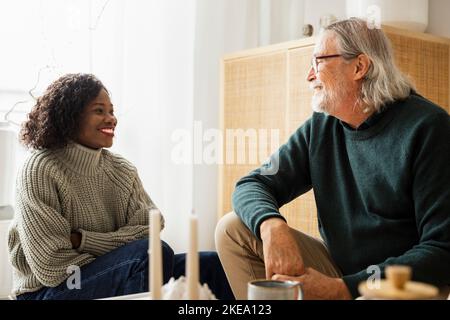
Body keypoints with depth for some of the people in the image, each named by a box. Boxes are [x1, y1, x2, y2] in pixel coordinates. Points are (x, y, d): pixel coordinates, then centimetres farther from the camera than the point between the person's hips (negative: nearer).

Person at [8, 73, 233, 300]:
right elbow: (51, 265, -17)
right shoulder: (41, 170, -11)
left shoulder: (122, 170, 6)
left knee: (213, 265, -11)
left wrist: (83, 240, -17)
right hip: (50, 289, -5)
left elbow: (148, 229, -6)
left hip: (109, 278, 6)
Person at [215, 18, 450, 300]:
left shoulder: (427, 128, -14)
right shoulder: (320, 128, 3)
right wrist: (272, 226, -24)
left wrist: (344, 288, -27)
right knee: (233, 228, -6)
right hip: (337, 268, 6)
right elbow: (252, 185, 0)